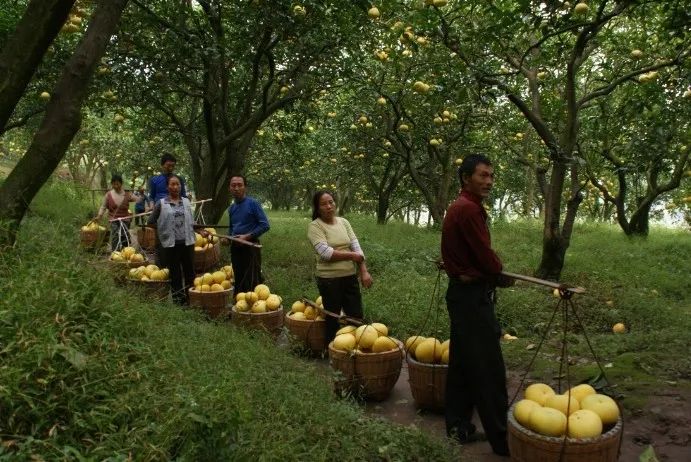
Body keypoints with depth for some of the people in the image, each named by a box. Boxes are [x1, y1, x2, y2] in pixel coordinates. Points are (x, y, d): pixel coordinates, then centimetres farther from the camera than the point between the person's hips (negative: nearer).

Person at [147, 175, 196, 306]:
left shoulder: (186, 201, 9)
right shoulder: (161, 204, -2)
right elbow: (151, 222, 3)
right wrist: (163, 230, 2)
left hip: (187, 242, 3)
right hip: (171, 244, -2)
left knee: (190, 271, 6)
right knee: (175, 274, 7)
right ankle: (178, 299, 16)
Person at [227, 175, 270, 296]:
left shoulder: (252, 203, -9)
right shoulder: (231, 208, 12)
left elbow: (265, 225, -14)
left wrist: (247, 236, -18)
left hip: (250, 247, -7)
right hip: (235, 248, 7)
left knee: (251, 282, -4)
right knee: (239, 281, 13)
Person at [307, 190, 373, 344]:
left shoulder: (343, 222, 7)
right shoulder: (315, 226, -9)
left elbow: (356, 247, 3)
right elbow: (326, 252, -19)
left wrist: (364, 271, -8)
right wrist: (351, 255, -11)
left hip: (351, 277, 5)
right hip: (329, 280, -5)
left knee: (356, 316, 9)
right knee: (332, 318, 9)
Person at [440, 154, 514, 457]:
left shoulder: (459, 207, 14)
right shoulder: (469, 209, -18)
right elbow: (486, 255, -16)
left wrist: (492, 274, 3)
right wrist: (500, 276, 3)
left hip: (462, 291, 11)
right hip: (473, 295, -11)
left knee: (462, 362, 15)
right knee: (489, 368, -4)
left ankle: (458, 425, 25)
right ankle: (502, 438, 5)